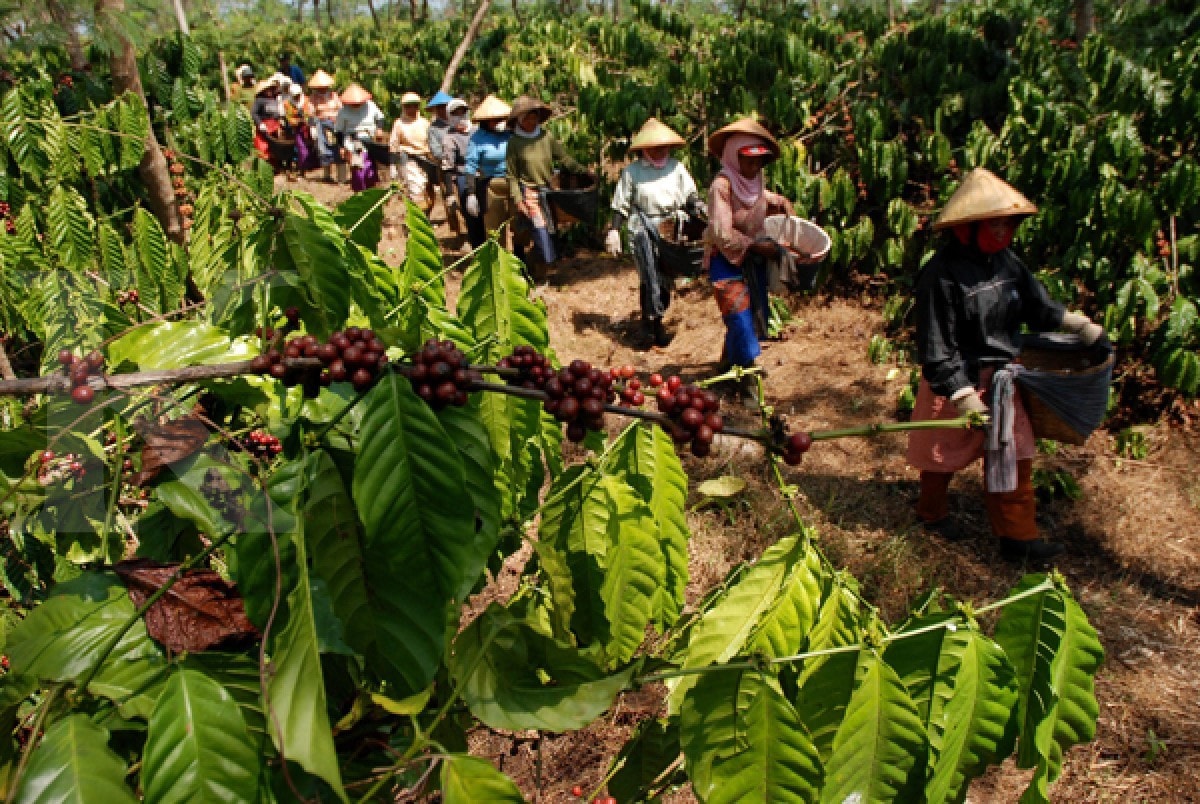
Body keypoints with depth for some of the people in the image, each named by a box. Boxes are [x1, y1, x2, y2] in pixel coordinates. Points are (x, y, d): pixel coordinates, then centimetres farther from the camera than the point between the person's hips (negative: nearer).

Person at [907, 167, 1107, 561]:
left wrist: (1079, 325, 6)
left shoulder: (1006, 262, -2)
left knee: (1014, 454, 8)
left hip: (1001, 377, 6)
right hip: (958, 380, -6)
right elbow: (936, 349, -23)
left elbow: (1037, 304, 14)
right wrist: (965, 397, -24)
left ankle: (1017, 535, 20)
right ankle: (932, 512, 40)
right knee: (945, 453, 14)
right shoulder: (941, 274, -24)